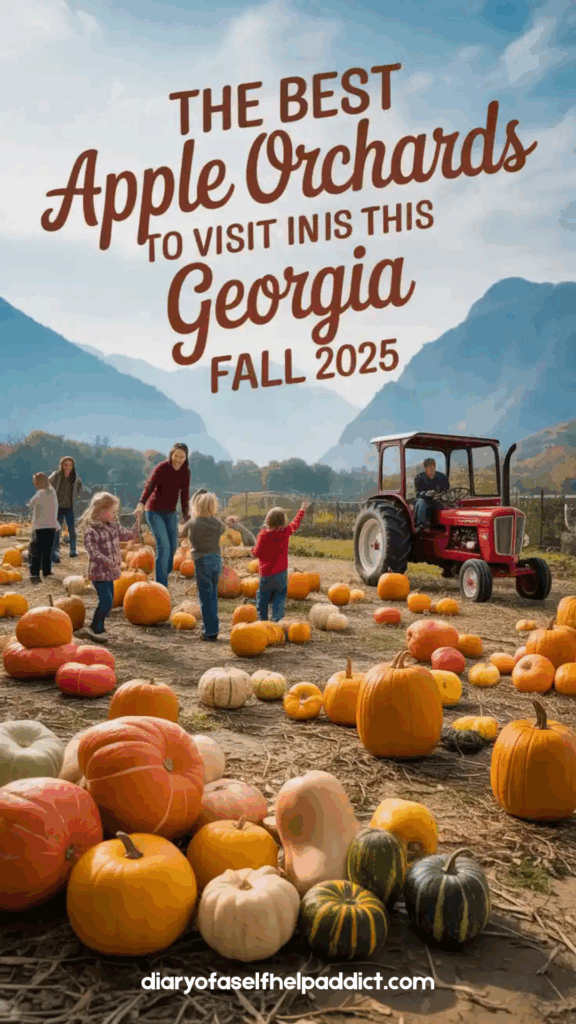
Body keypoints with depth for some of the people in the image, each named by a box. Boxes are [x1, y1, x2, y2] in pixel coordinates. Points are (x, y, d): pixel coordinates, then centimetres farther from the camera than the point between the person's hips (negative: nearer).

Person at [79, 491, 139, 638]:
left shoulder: (113, 524, 6)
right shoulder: (92, 531, -21)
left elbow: (122, 534, 23)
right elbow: (93, 551, -28)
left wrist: (135, 531, 10)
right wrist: (108, 561, -38)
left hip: (110, 571, 9)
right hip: (99, 572, -9)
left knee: (109, 598, 16)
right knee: (106, 600, -12)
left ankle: (99, 627, 29)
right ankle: (94, 628, 2)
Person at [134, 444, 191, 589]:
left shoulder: (185, 472, -3)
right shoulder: (161, 468, -21)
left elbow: (184, 495, 0)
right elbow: (149, 486, -35)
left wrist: (185, 516, -4)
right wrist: (141, 504, -51)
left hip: (171, 513, 6)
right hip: (155, 512, -6)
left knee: (173, 547, 12)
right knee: (163, 545, -17)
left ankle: (165, 572, 38)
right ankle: (161, 585, -12)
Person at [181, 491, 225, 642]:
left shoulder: (193, 523, -11)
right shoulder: (217, 522, 1)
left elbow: (183, 533, 9)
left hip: (202, 562, -5)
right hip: (216, 560, 5)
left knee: (206, 597, 0)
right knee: (212, 596, 16)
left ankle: (210, 632, 1)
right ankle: (213, 628, 24)